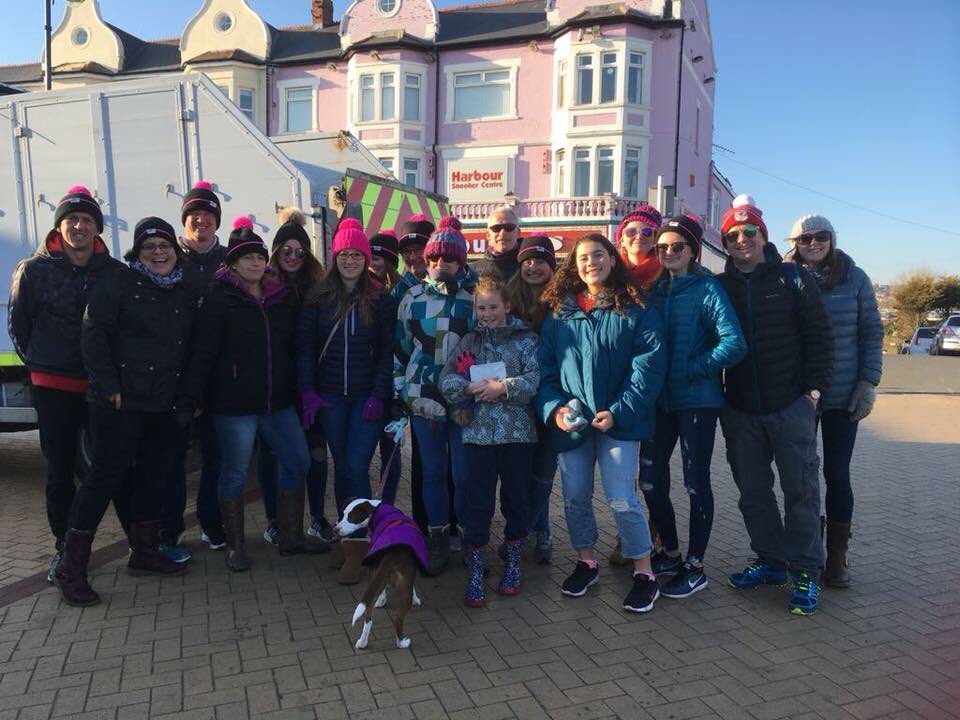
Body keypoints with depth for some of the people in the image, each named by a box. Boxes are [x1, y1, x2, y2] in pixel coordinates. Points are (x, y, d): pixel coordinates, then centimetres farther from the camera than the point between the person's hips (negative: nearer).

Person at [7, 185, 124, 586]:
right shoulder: (33, 270, -1)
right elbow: (16, 325, 8)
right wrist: (39, 362, 8)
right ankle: (66, 546, 23)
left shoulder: (116, 273, -1)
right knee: (60, 470, 10)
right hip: (53, 387, 0)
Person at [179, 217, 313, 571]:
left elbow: (294, 347, 14)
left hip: (278, 400, 5)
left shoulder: (283, 297, 9)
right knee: (235, 473, 4)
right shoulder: (220, 299, -5)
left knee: (298, 462, 6)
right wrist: (191, 398, -15)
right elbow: (203, 352, -10)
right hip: (234, 402, -5)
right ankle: (235, 546, 20)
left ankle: (290, 538, 21)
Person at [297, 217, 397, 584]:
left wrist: (379, 395, -10)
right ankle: (348, 535, 23)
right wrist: (307, 391, -7)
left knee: (357, 467, -8)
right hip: (330, 396, 2)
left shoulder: (381, 300, 1)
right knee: (341, 466, 9)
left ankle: (357, 549, -1)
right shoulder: (319, 298, 5)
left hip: (366, 397, -2)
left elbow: (387, 352, -1)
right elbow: (305, 346, 3)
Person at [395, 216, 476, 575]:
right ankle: (438, 538, 24)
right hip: (423, 398, 2)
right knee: (433, 470, 10)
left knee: (465, 473, 0)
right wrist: (400, 390, 8)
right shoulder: (413, 298, 7)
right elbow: (400, 346, 11)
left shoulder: (476, 297, 1)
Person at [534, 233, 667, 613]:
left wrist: (619, 412, -17)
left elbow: (648, 367, -9)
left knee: (622, 500, -5)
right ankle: (586, 562, 33)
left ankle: (644, 573, 15)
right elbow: (545, 367, 6)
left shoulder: (636, 310, -2)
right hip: (570, 421, 4)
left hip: (618, 421, -4)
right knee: (575, 497, 12)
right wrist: (554, 408, -9)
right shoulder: (559, 312, 8)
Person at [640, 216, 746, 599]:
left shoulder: (707, 288, -9)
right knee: (650, 479, 9)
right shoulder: (656, 290, 9)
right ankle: (670, 551, 30)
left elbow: (734, 345, -20)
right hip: (662, 399, 6)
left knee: (695, 482, 3)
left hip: (698, 400, -6)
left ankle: (695, 568, 16)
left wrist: (691, 370, -15)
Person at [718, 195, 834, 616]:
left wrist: (814, 389, -7)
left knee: (800, 490, 3)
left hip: (791, 406, -2)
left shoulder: (793, 279, -1)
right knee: (753, 491, 11)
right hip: (739, 411, 3)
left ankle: (805, 572, 15)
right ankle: (771, 562, 26)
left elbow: (819, 336, -1)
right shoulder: (719, 286, 5)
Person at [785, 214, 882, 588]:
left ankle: (836, 556, 19)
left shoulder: (854, 278, 0)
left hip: (842, 395, 0)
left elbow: (872, 332, 3)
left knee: (837, 474, 5)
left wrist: (869, 382, -4)